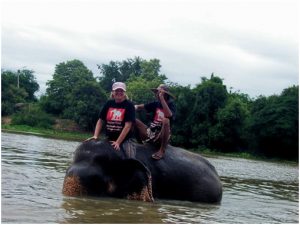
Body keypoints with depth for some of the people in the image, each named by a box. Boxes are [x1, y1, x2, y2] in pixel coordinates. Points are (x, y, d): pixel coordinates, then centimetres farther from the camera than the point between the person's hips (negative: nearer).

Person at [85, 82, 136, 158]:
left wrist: (118, 142, -18)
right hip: (109, 140, 4)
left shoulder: (129, 105, -6)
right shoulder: (109, 104, 7)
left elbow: (128, 125, -13)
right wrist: (95, 136, -5)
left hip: (125, 140, -4)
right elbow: (100, 120, 9)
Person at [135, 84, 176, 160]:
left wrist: (161, 98, -27)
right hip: (150, 133, 5)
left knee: (166, 120, -35)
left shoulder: (171, 105, -6)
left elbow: (169, 115, -30)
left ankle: (162, 150, -27)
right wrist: (133, 108, -20)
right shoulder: (156, 104, 8)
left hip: (162, 136, -5)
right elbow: (139, 107, 3)